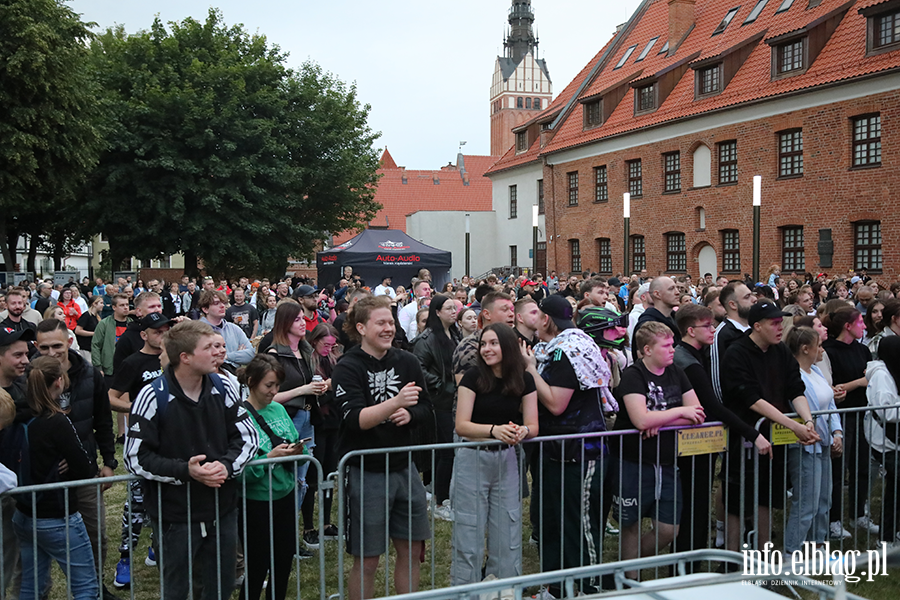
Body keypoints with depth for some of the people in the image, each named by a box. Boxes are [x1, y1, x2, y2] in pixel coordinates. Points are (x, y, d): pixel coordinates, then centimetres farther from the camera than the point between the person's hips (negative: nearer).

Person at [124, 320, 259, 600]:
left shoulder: (222, 389, -1)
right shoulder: (154, 397, -15)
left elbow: (248, 436, 5)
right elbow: (136, 458, -13)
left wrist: (226, 465, -14)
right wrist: (184, 471, -23)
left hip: (222, 510, 4)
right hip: (175, 514, -4)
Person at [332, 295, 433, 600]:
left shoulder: (407, 362, 4)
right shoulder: (347, 368, -11)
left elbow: (426, 409, 7)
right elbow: (354, 418, -23)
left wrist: (409, 414, -15)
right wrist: (395, 402, -36)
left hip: (403, 468, 5)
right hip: (366, 472, -5)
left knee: (412, 549, 14)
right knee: (367, 560, 3)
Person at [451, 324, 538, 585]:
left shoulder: (524, 380, -1)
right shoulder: (473, 377, -8)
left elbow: (533, 426, -2)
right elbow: (461, 425, -14)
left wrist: (522, 431, -25)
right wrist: (494, 430, -29)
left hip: (506, 460, 3)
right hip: (473, 459, -3)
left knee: (507, 534, 7)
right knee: (469, 534, 1)